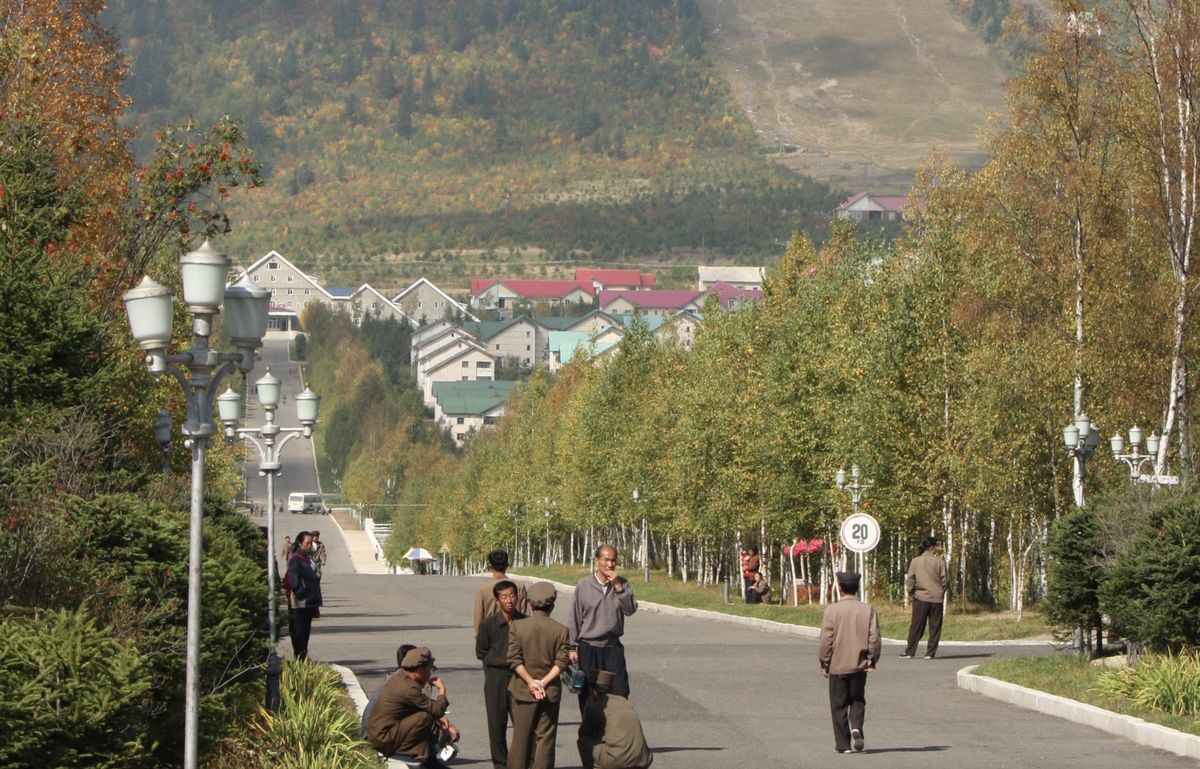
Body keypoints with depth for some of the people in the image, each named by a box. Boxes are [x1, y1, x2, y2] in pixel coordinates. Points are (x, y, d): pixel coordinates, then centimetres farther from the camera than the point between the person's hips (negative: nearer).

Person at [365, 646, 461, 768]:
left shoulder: (400, 676, 8)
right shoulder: (408, 688, -24)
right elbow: (437, 710, -20)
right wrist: (442, 690, -3)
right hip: (383, 740, -10)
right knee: (426, 717, -21)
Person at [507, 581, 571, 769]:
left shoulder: (517, 626, -5)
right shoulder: (560, 630, -4)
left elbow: (514, 659, -10)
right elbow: (561, 662, -10)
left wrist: (531, 682, -10)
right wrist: (544, 682, -11)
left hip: (523, 690, 0)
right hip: (550, 691, 0)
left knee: (521, 736, 8)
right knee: (545, 737, 5)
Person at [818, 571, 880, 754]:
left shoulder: (832, 610, -10)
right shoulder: (868, 610, -4)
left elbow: (826, 639, -8)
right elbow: (874, 638, -5)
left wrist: (824, 663, 2)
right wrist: (871, 661, 6)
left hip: (837, 665, -2)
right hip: (859, 665, 2)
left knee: (839, 705, 7)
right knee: (858, 701, 17)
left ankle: (843, 744, 8)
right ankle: (856, 728, -9)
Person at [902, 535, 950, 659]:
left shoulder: (915, 561, -2)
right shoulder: (939, 561, -6)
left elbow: (909, 580, -3)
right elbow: (946, 580, -3)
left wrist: (911, 593, 12)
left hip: (920, 598, 1)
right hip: (937, 598, -1)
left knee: (916, 627, 6)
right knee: (935, 627, 6)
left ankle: (909, 652, 4)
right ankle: (930, 653, 3)